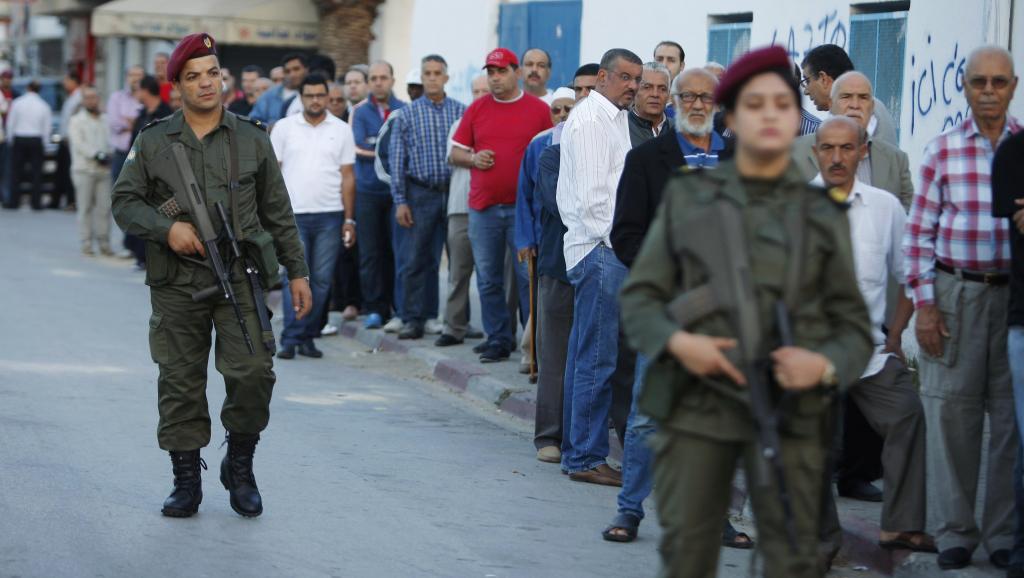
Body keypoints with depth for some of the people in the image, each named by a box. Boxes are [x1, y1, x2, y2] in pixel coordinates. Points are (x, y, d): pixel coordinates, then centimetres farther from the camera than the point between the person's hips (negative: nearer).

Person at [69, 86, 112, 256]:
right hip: (84, 168, -3)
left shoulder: (105, 121, 18)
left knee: (104, 207, -1)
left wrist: (108, 155, -8)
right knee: (85, 207, -3)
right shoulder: (76, 121, 6)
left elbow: (110, 140, 11)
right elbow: (79, 144, -6)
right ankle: (86, 243, 0)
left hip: (104, 169, 3)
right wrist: (96, 155, -15)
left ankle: (104, 242, 4)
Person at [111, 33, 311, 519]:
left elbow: (278, 213, 12)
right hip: (176, 284, 0)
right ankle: (186, 483, 16)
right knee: (180, 384, 4)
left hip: (240, 278, 0)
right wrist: (167, 227, -13)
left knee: (253, 373, -12)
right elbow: (124, 203, 5)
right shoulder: (153, 142, 6)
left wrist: (298, 272, 10)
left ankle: (240, 466, 10)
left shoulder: (252, 140, 8)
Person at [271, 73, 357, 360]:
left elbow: (348, 177, 8)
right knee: (296, 277, -6)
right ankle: (290, 339, -5)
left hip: (330, 215, 1)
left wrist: (349, 219, 3)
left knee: (321, 279, 3)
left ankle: (307, 337, 10)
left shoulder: (341, 130, 7)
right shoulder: (284, 127, 5)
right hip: (293, 215, -1)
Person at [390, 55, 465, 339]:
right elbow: (397, 160, 5)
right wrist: (400, 200, -2)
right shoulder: (407, 114, 6)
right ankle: (413, 319, 4)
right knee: (415, 259, -2)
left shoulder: (461, 111, 6)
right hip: (421, 193, 0)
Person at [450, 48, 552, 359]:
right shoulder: (476, 110, 10)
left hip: (524, 207, -3)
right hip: (483, 206, 3)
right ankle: (498, 340, 14)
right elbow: (455, 153, 14)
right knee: (488, 280, 6)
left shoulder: (539, 109, 3)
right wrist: (473, 159, -6)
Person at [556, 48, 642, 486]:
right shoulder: (591, 119, -11)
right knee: (597, 359, -9)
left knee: (585, 358, 13)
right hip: (599, 250, -11)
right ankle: (586, 458, -5)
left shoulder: (613, 118, 20)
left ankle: (576, 452, 20)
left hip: (604, 249, 11)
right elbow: (592, 193, -17)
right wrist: (612, 241, -15)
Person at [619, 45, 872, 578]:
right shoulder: (686, 198, 7)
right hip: (696, 403, 0)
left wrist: (825, 364, -14)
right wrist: (675, 340, -12)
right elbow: (639, 296, 8)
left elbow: (854, 326, 7)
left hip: (787, 409, 0)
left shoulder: (823, 214, 6)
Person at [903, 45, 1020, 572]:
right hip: (955, 292, 0)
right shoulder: (943, 150, 3)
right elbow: (920, 232, 3)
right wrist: (925, 305, -2)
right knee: (951, 412, 3)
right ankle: (954, 533, 13)